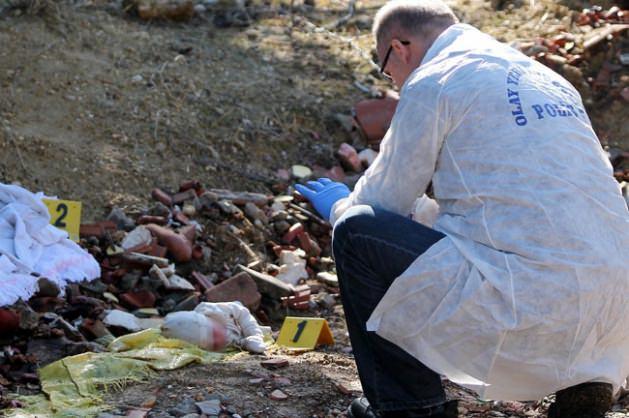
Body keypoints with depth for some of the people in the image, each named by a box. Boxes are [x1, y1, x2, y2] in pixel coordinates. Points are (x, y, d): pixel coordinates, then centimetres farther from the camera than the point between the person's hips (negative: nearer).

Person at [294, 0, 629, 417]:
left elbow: (386, 202, 9)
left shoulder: (432, 82, -1)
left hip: (531, 299, -8)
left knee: (356, 232, 4)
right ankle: (579, 382, 15)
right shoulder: (543, 78, 22)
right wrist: (419, 209, 48)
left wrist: (340, 206, 32)